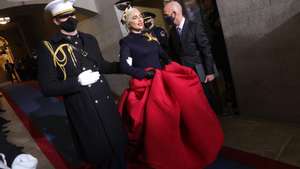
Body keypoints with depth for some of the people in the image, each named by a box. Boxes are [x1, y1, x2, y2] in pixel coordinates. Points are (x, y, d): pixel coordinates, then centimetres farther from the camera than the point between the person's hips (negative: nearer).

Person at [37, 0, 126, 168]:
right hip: (82, 110, -4)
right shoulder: (48, 48, -8)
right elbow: (47, 87, -11)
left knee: (118, 144, 17)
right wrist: (78, 81, -21)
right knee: (99, 154, 11)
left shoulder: (89, 39, 8)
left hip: (106, 101, 5)